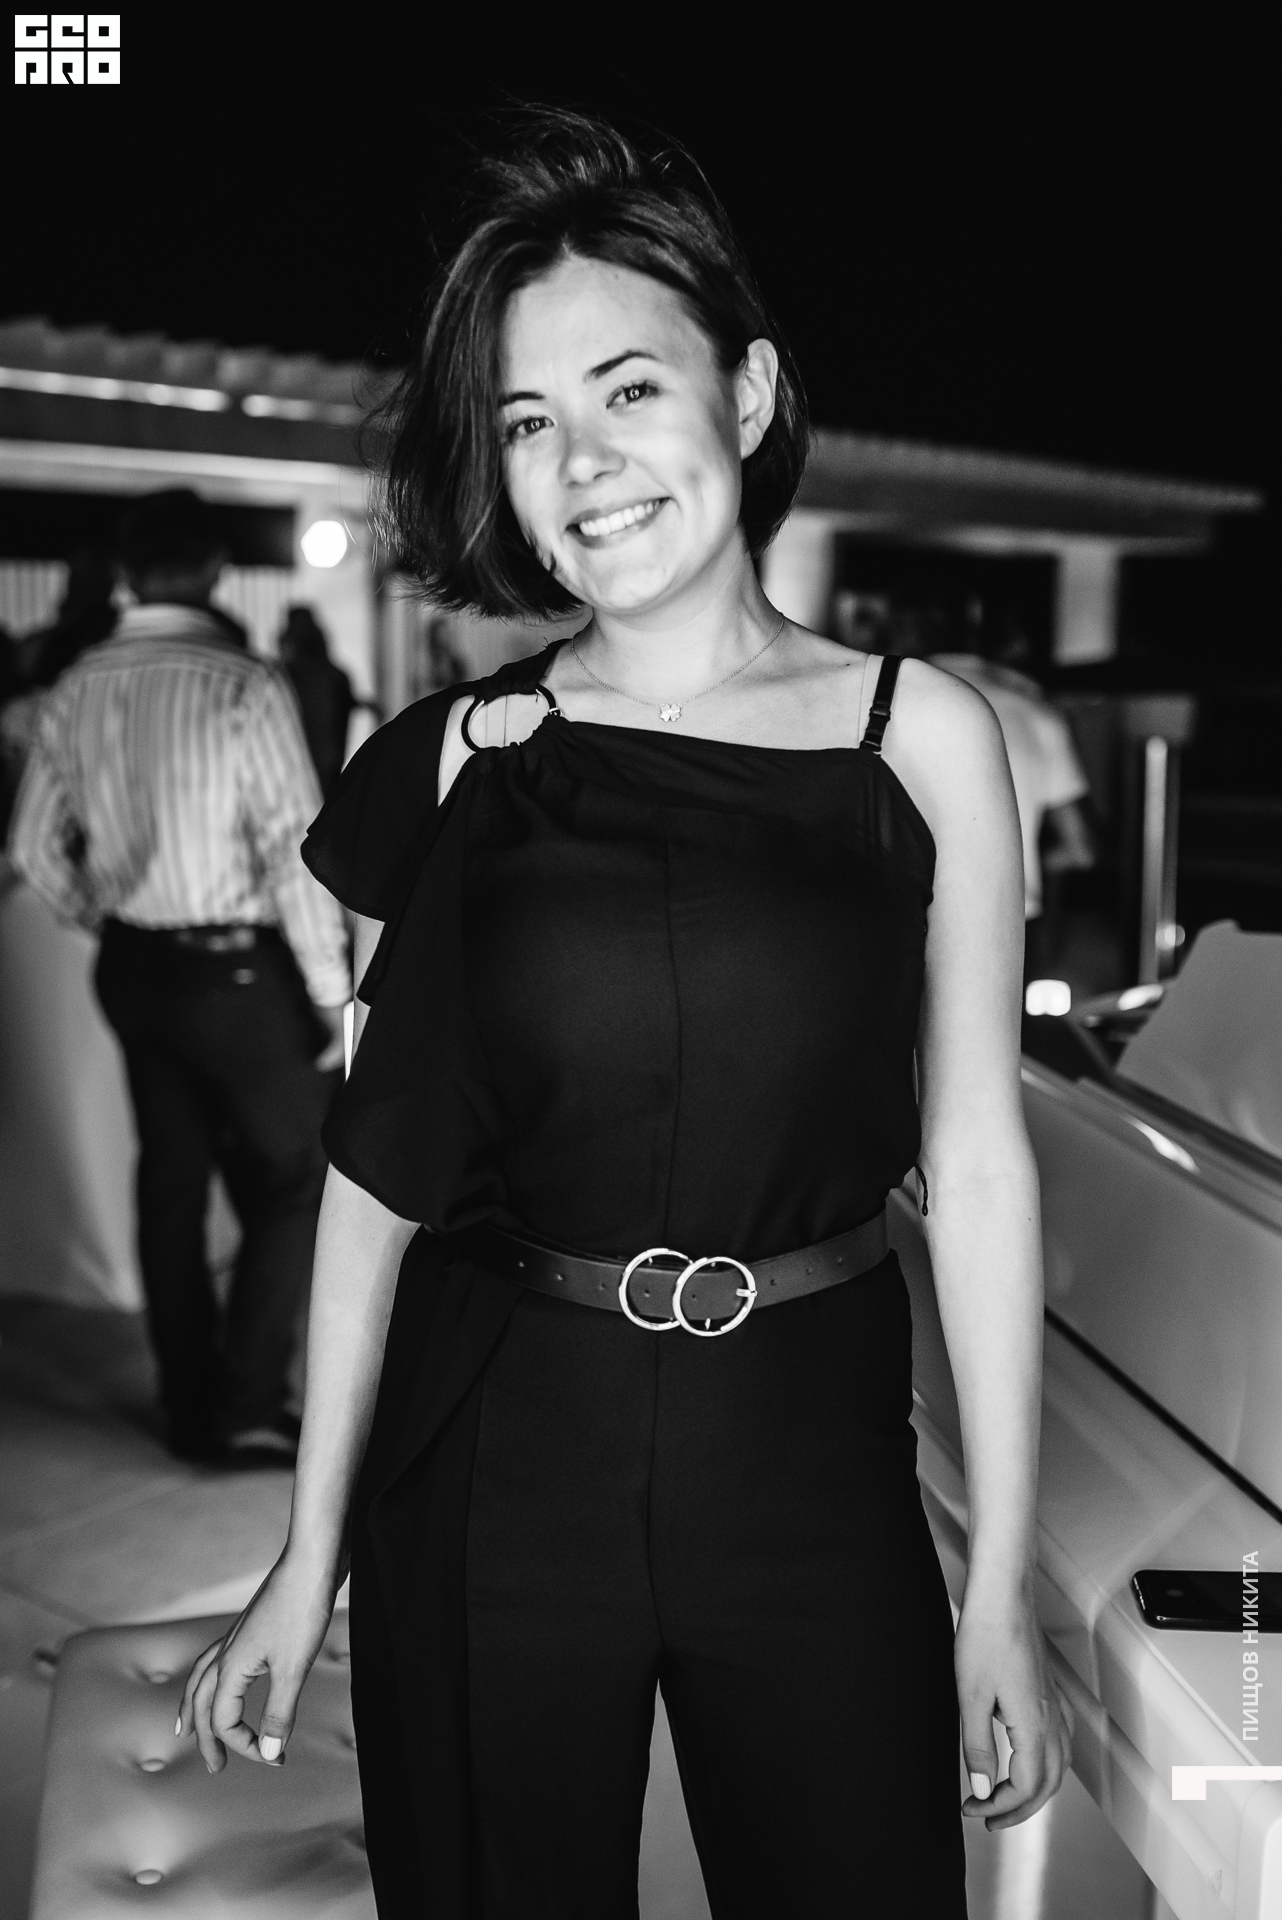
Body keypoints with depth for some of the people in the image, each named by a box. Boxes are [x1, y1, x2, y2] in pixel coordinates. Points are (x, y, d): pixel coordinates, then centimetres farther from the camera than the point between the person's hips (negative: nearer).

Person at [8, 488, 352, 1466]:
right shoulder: (247, 687, -17)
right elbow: (296, 855, -18)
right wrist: (333, 993, -11)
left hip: (133, 969, 6)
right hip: (236, 969, -6)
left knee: (170, 1177, 16)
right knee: (292, 1177, 10)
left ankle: (192, 1409, 28)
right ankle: (250, 1404, 9)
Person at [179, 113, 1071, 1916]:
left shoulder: (921, 736, -3)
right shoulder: (452, 765, -3)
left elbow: (975, 1156, -2)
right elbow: (379, 1161, 1)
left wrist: (1002, 1589, 0)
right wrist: (310, 1558, 4)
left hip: (814, 1473, 0)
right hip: (489, 1476, 1)